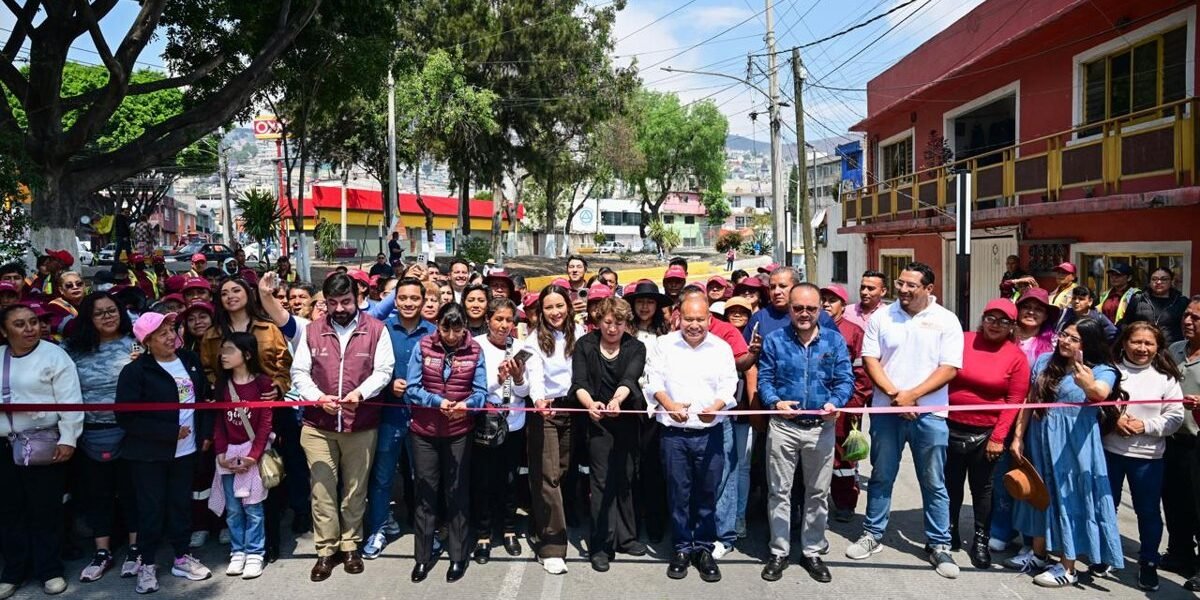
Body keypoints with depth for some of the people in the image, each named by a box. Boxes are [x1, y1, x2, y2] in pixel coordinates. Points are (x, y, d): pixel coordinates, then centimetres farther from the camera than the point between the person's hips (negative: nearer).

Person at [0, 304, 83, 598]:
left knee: (45, 510, 3)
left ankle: (50, 570, 16)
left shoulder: (54, 355, -7)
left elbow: (70, 402, -10)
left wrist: (67, 440, -15)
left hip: (44, 445, -5)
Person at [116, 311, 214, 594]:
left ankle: (181, 557, 27)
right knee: (151, 507, 5)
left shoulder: (190, 361, 4)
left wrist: (206, 433, 4)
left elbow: (205, 397, 13)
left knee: (181, 504, 13)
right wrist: (171, 431, -18)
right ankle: (147, 564, 20)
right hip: (149, 453, -4)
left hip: (186, 450, 4)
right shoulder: (135, 370, -12)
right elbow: (126, 417, -18)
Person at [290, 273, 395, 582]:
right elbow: (299, 372, 3)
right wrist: (318, 397, -14)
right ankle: (326, 550, 18)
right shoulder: (311, 331, 5)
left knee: (355, 488, 10)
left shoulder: (376, 330, -1)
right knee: (322, 488, 5)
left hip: (362, 425, -1)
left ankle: (350, 545, 25)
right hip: (317, 425, 1)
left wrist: (360, 393, -23)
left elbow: (383, 371, -5)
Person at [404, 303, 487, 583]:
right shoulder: (422, 346, -6)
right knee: (425, 494, 9)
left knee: (457, 494, 9)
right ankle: (423, 557, 21)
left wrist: (466, 404, -30)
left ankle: (458, 557, 22)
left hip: (459, 433, 0)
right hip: (424, 432, 0)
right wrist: (438, 401, -26)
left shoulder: (475, 351, -4)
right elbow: (412, 389, -9)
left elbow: (481, 391, -8)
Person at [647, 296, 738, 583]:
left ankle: (704, 548, 22)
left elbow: (728, 386, -2)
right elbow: (655, 381, 1)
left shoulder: (722, 348, 4)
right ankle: (682, 548, 21)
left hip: (710, 433, 0)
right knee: (678, 493, 7)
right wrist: (669, 405, -17)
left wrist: (715, 407, -21)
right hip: (673, 432, 0)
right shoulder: (664, 344, 4)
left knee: (707, 494, 7)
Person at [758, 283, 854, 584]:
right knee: (779, 491, 6)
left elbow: (845, 380, -3)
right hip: (783, 427, -1)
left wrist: (835, 403, -22)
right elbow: (764, 379, -3)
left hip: (822, 427, 1)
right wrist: (775, 402, -22)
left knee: (818, 493, 12)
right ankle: (779, 552, 19)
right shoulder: (774, 340, 1)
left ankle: (812, 552, 27)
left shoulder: (835, 340, 2)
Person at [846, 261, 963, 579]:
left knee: (934, 483, 7)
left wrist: (912, 395, -15)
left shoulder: (945, 320, -2)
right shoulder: (881, 317, 3)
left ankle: (938, 544, 21)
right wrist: (894, 394, -12)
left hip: (929, 413, -1)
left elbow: (949, 368, -7)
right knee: (881, 477, 12)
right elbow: (870, 359, 0)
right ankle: (872, 534, 25)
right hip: (886, 410, 2)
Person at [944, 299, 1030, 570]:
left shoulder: (1016, 357, -6)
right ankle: (950, 532, 30)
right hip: (952, 427, 1)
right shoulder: (962, 341, -3)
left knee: (982, 488, 11)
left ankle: (981, 540, 26)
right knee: (951, 483, 13)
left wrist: (998, 437, -11)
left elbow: (1014, 401, -8)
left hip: (986, 434, -1)